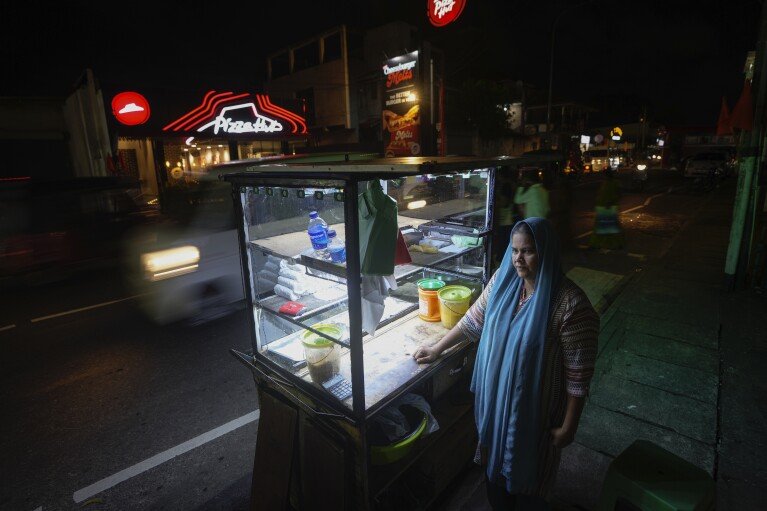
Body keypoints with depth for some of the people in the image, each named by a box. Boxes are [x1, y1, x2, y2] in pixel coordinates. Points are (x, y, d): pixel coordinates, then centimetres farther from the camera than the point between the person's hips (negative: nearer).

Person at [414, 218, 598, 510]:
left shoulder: (570, 305, -27)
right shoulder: (503, 280, -10)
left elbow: (578, 374, -19)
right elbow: (474, 320, 2)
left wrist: (568, 426, -12)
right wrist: (436, 349, 5)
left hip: (535, 409, -5)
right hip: (495, 397, 5)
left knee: (527, 471, 20)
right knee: (495, 459, 27)